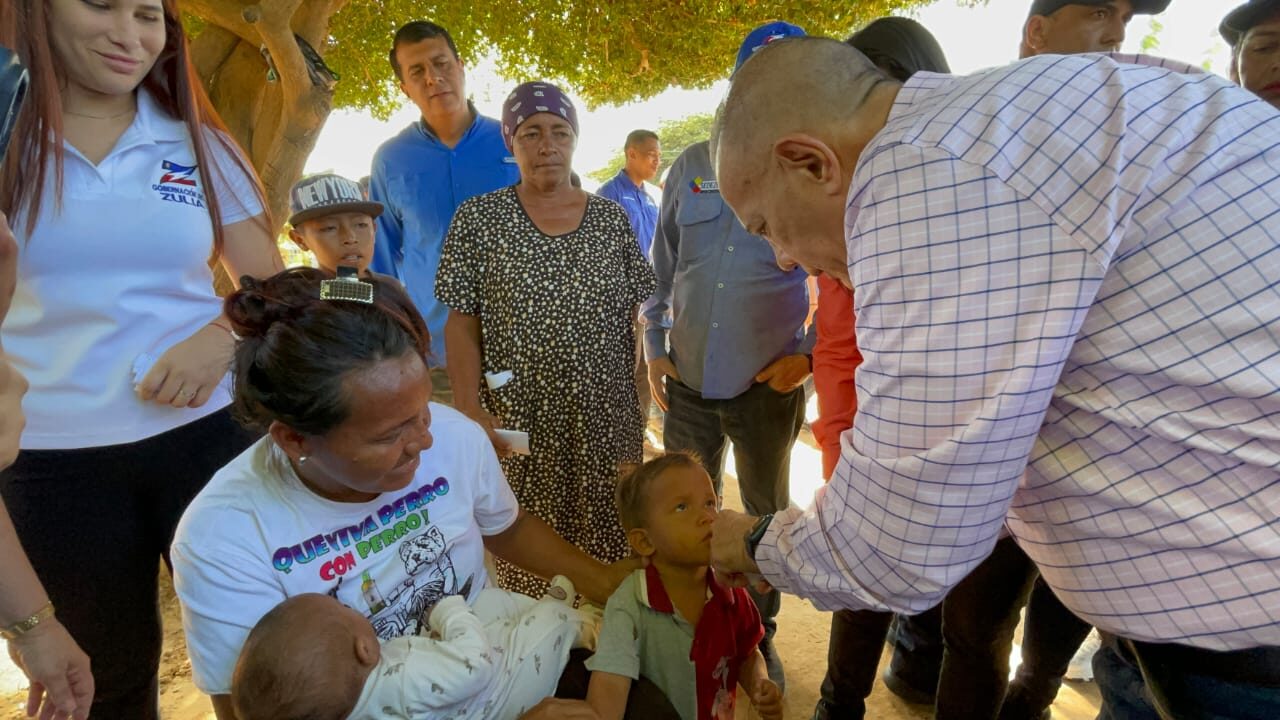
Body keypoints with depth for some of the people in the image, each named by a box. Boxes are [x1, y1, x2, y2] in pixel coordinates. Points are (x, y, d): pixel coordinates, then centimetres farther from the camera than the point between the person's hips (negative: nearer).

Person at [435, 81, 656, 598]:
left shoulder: (611, 218, 6)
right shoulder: (478, 218, 1)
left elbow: (641, 317, 9)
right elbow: (461, 324, -1)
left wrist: (643, 403, 4)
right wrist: (471, 410, -12)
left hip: (606, 419, 2)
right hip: (519, 422, -1)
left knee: (611, 555, 8)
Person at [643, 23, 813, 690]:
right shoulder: (691, 166, 3)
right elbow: (661, 267, 8)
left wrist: (807, 354, -9)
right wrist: (654, 347, 5)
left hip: (768, 386, -2)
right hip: (688, 382, 3)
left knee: (768, 514, 15)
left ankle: (760, 631, 37)